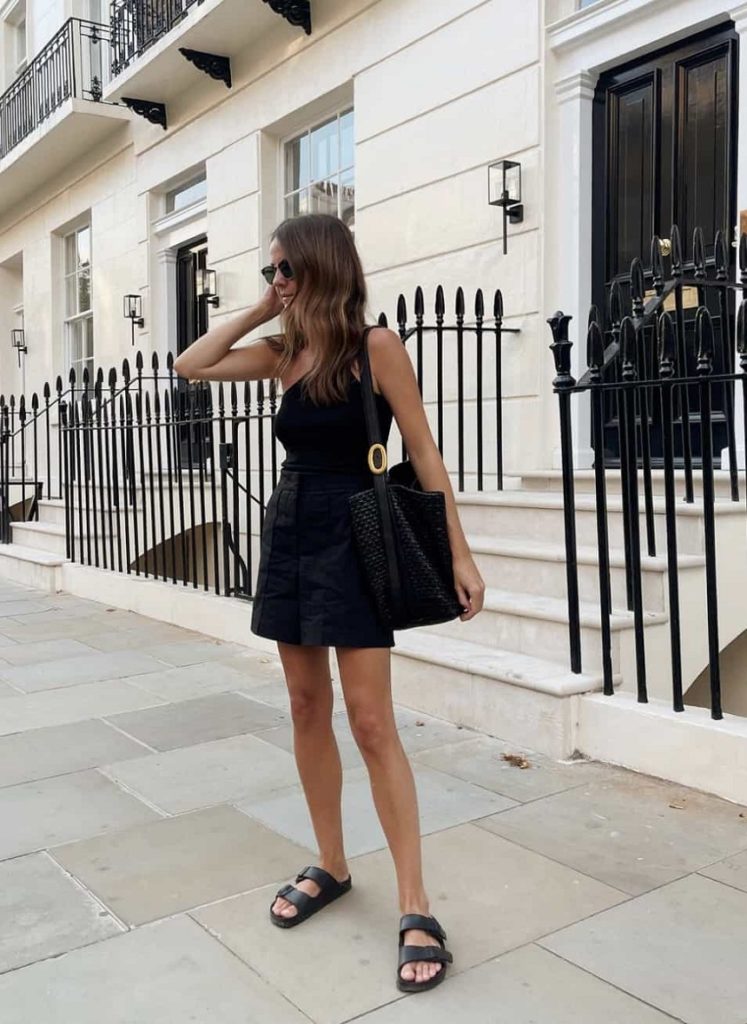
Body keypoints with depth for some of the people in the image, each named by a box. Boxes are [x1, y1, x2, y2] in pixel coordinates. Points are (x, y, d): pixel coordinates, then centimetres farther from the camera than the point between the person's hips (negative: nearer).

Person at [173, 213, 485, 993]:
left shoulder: (375, 345, -8)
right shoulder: (283, 353, 9)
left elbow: (423, 451, -9)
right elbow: (190, 366, 12)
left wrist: (459, 552, -12)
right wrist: (259, 312, 6)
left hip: (353, 539, -6)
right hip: (288, 535, 6)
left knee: (370, 720, -8)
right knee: (306, 709, 11)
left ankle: (415, 908, 2)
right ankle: (330, 867, 27)